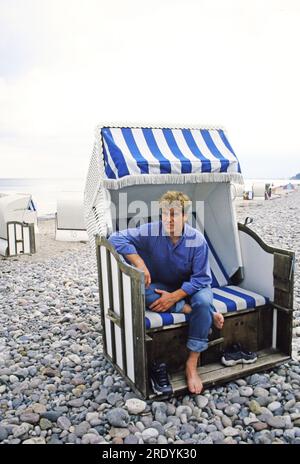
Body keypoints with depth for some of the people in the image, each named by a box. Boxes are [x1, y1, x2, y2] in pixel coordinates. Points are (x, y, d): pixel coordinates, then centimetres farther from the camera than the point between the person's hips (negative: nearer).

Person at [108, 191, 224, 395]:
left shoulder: (197, 239, -20)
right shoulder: (151, 232, -19)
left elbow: (201, 278, -18)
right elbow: (117, 238, -22)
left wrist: (174, 296, -28)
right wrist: (139, 263, -33)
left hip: (191, 287, -1)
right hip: (162, 286, 2)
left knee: (203, 301, -35)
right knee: (142, 291, -33)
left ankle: (192, 364, -21)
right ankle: (209, 313, -25)